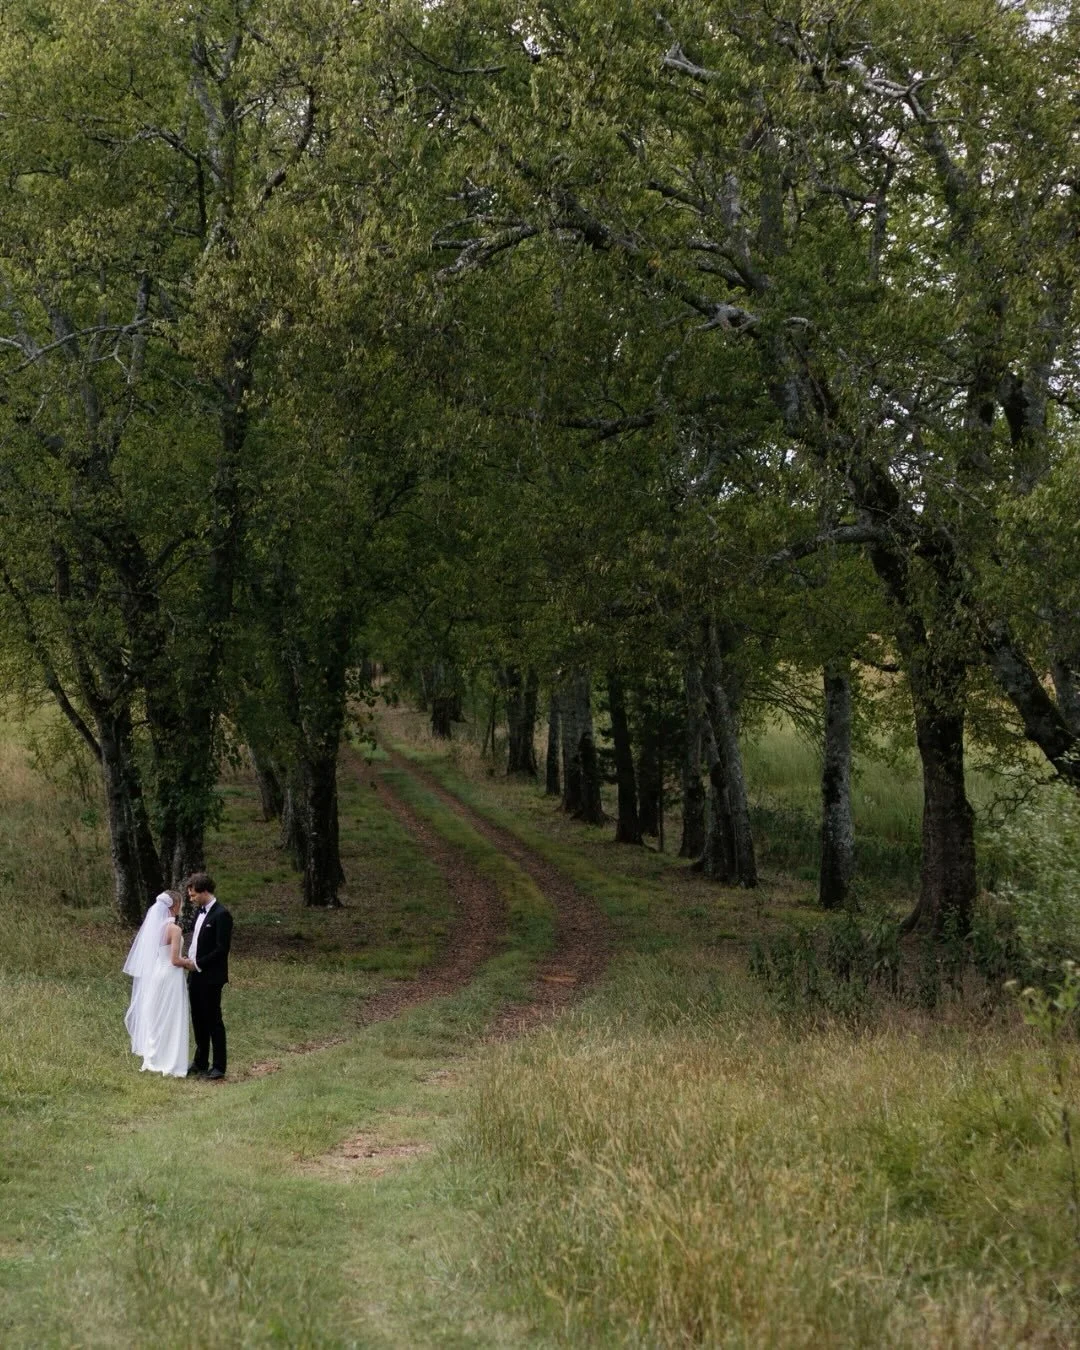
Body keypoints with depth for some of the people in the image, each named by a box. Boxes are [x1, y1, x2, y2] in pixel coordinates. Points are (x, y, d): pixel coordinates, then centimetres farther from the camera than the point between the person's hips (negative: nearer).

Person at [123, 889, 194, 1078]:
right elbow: (175, 960, -19)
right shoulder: (174, 929, -18)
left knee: (155, 1019, 16)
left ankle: (154, 1061, 24)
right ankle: (170, 1066, 5)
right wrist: (190, 964, -1)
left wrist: (183, 960, 14)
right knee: (170, 1022, 0)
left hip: (154, 976, 8)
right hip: (170, 978, -8)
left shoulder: (154, 925, 4)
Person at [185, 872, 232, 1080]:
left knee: (213, 1020, -1)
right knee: (198, 1020, 15)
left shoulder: (221, 915, -16)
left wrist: (198, 963, -16)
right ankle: (200, 1063, 25)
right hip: (196, 975, 8)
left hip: (210, 977, -8)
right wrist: (189, 959, 4)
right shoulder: (199, 912, 12)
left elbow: (222, 948, -19)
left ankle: (218, 1067, 7)